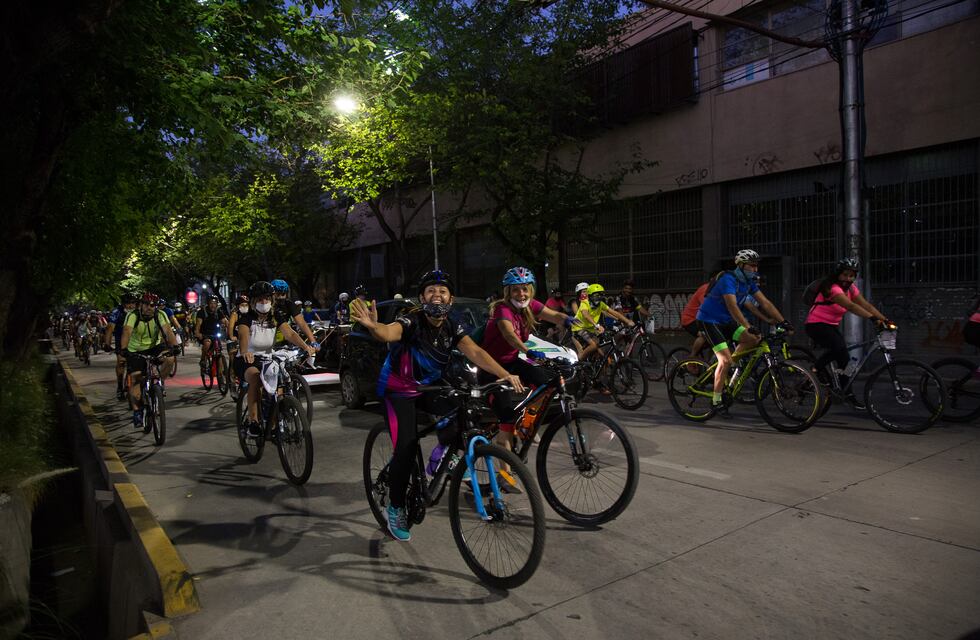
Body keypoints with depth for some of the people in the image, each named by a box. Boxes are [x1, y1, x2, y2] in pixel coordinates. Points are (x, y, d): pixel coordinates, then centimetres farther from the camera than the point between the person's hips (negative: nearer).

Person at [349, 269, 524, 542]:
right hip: (398, 390, -4)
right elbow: (389, 333, -46)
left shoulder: (452, 326, -11)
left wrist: (505, 374, -37)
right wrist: (372, 326, -70)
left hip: (429, 387, 5)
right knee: (407, 448, -17)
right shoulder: (412, 321, -25)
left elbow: (475, 352, -22)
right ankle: (395, 508, 5)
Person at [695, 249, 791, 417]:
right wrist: (748, 327, -43)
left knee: (754, 339, -11)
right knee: (726, 359, -17)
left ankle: (727, 370, 5)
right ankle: (716, 401, -6)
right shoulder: (728, 279, -23)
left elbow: (765, 302, 1)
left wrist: (783, 321, -8)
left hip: (725, 321, 8)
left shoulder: (749, 282, 3)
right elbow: (732, 306, -34)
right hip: (709, 320, -8)